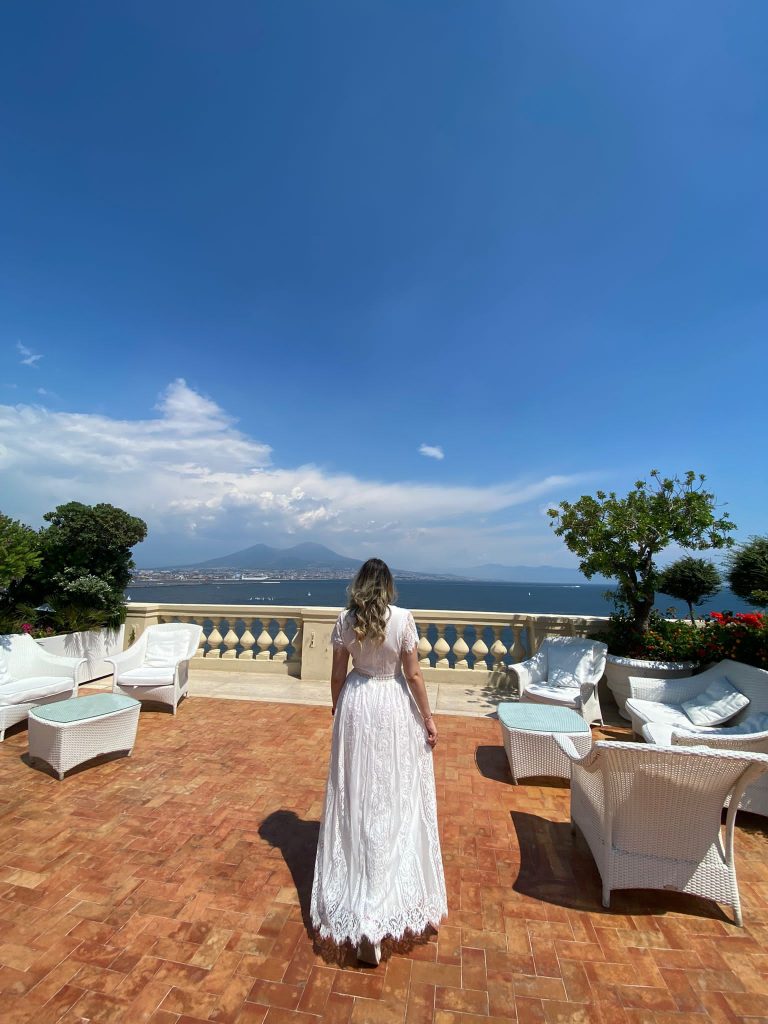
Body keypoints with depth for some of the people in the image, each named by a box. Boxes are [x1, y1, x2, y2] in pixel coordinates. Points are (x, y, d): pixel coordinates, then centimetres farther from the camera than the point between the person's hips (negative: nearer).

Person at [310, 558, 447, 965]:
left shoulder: (345, 620, -7)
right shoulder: (403, 618, -14)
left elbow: (337, 675, -1)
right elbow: (413, 675, -10)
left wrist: (336, 709, 16)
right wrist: (428, 718, 1)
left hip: (356, 705, 2)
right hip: (394, 706, -2)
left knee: (356, 796, 17)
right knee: (396, 797, 17)